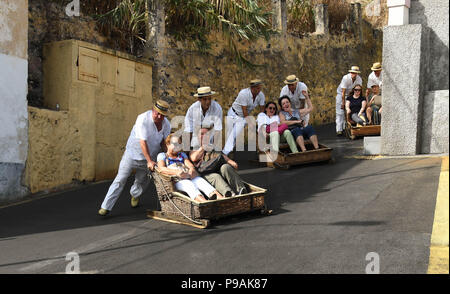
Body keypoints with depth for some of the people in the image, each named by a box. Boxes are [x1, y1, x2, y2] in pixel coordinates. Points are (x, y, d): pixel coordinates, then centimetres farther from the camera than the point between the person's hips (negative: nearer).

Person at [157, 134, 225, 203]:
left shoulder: (182, 155, 34)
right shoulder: (162, 155, 19)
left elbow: (189, 164, 15)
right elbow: (161, 169, -2)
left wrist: (192, 169, -13)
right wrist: (176, 172, -21)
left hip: (189, 177, 4)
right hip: (176, 180, -4)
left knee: (200, 180, -28)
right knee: (188, 184, -35)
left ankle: (220, 198, -53)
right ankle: (204, 201, -64)